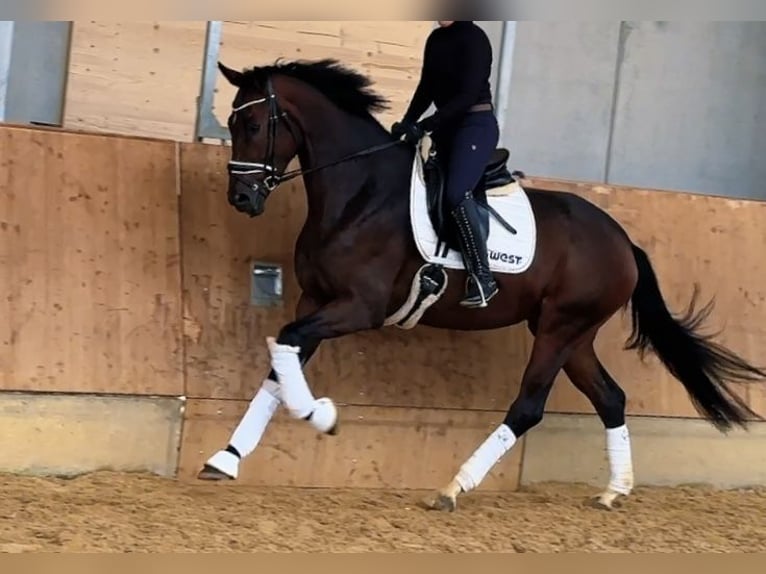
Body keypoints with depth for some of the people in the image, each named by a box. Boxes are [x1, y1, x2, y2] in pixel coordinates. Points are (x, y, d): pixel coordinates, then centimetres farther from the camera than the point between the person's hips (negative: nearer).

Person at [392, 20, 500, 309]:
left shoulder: (474, 39, -15)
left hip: (476, 125, -9)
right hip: (447, 125, 9)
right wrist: (407, 123, 0)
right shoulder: (436, 39, 10)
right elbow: (427, 88, 14)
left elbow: (468, 95, -21)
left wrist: (424, 126, -25)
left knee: (456, 193, -23)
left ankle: (483, 277, -20)